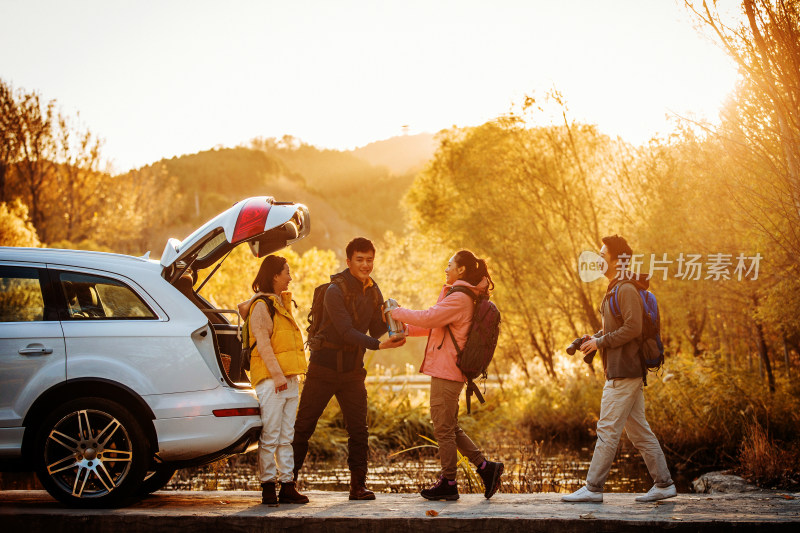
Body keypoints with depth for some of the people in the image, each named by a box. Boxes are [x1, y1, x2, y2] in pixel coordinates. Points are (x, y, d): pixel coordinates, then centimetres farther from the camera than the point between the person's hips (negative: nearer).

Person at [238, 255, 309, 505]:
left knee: (286, 437, 7)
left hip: (289, 378, 9)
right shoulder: (261, 305, -7)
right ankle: (268, 486, -1)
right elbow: (262, 343, -13)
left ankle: (287, 485, 9)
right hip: (271, 378, -9)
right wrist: (277, 374, -19)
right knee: (270, 436, -5)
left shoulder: (281, 302, 19)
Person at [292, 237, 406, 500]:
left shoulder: (373, 291, 6)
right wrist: (379, 345, -34)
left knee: (358, 429, 3)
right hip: (324, 368, -5)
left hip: (353, 370, 5)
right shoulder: (335, 290, -16)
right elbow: (346, 332, -24)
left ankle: (358, 485, 10)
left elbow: (375, 330, 9)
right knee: (303, 426, 1)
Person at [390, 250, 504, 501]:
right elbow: (434, 326, 23)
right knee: (450, 428, 15)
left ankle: (448, 484, 4)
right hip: (448, 372, 10)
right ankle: (486, 467, 16)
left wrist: (398, 312, -6)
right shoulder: (462, 297, 20)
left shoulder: (459, 298, -14)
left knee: (443, 429, -3)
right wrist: (405, 329, 13)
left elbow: (428, 318, -21)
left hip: (446, 372, -10)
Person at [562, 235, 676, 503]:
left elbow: (633, 328, -22)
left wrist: (600, 342, -15)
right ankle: (664, 484, 15)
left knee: (607, 430, -6)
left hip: (624, 372, -10)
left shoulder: (627, 290, -14)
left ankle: (593, 488, -2)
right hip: (622, 371, 10)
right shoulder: (614, 290, 18)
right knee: (639, 431, 12)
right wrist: (594, 338, 7)